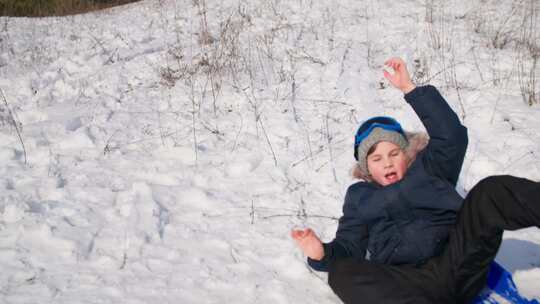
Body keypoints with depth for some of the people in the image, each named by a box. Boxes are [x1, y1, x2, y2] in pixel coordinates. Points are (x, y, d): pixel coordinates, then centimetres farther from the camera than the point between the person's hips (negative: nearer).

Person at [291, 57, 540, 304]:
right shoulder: (359, 196, 26)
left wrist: (409, 88, -1)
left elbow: (451, 135, 5)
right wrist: (322, 254, -8)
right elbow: (348, 248, 16)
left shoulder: (429, 169, 24)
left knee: (492, 190, -18)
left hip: (459, 266, 0)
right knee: (342, 273, -30)